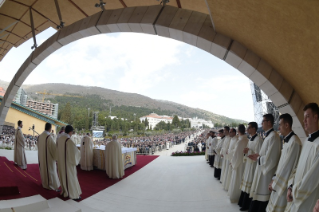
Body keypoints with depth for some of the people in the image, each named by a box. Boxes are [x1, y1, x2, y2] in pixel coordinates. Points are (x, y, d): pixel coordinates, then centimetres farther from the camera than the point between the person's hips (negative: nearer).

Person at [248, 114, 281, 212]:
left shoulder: (273, 136, -20)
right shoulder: (268, 135, 11)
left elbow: (270, 158, -23)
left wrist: (257, 158, -9)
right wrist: (258, 155, 3)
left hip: (267, 173, -9)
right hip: (262, 171, 9)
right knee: (257, 196, 17)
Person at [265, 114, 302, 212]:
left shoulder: (294, 142, -20)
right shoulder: (287, 140, 10)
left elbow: (287, 166, -19)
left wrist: (275, 183, -11)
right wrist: (274, 179, 9)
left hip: (285, 184, -8)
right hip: (279, 181, 8)